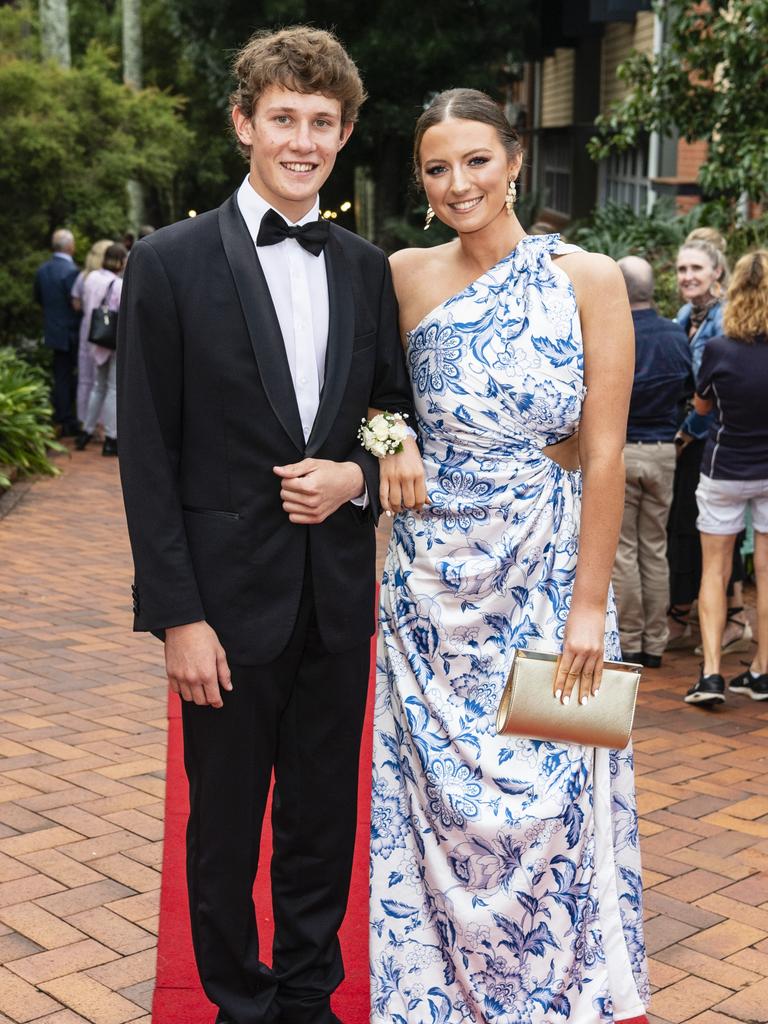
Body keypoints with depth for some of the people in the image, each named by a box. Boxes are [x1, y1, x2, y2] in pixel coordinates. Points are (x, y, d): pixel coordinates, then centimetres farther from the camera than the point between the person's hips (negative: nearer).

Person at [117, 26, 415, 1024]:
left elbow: (398, 412, 14)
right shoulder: (171, 262, -6)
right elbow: (146, 454, -8)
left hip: (338, 598, 4)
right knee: (225, 830, 12)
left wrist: (357, 475, -9)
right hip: (231, 599, -3)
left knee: (323, 822, 17)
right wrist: (178, 614, -12)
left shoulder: (366, 267, 7)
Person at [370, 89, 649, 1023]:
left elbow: (604, 454, -8)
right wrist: (383, 459, -6)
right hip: (432, 574, 2)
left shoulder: (589, 280, -5)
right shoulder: (406, 276, 2)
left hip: (549, 567, -2)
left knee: (547, 801, 7)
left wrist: (590, 604, -10)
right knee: (436, 800, 11)